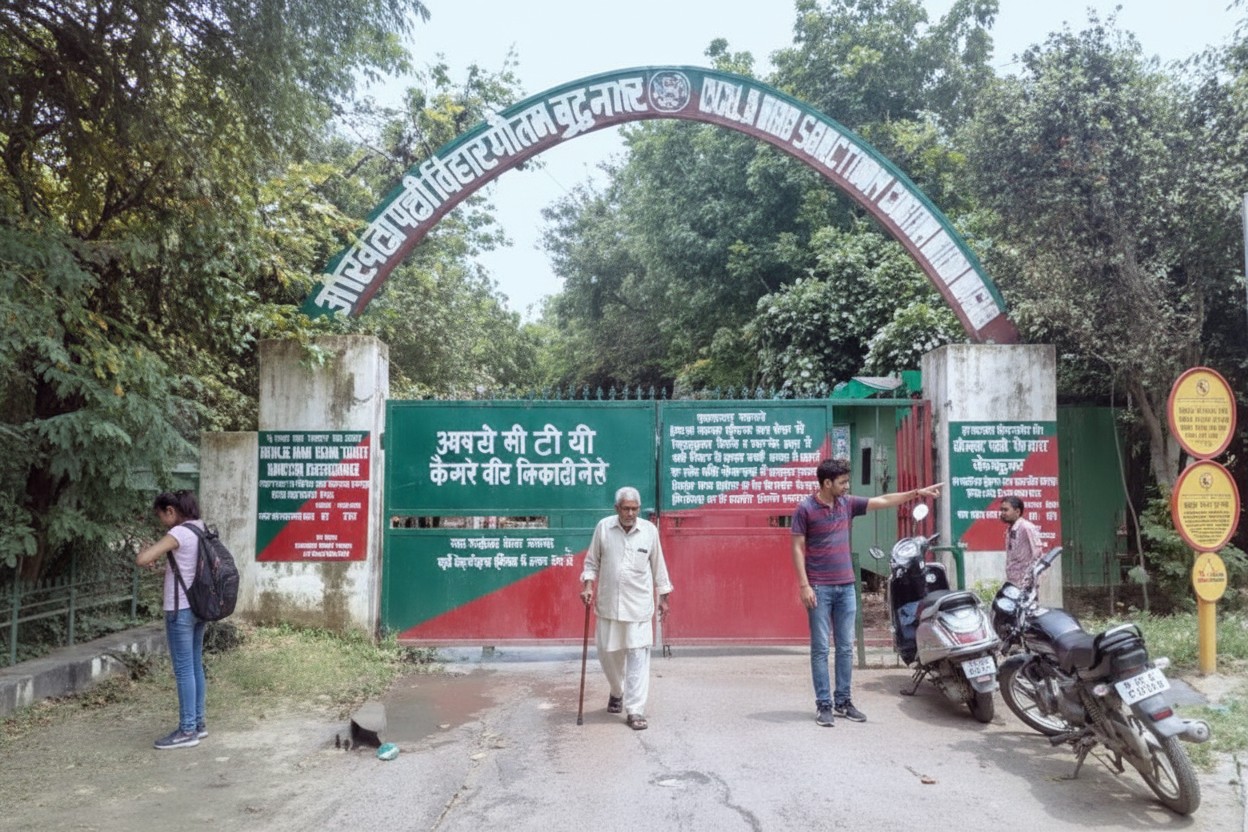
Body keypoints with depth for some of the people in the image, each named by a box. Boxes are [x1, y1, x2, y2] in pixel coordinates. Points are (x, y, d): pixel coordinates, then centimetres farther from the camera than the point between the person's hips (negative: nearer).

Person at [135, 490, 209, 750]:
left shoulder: (179, 533, -16)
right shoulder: (202, 530, 8)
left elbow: (141, 559, -25)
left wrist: (151, 554, -2)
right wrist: (167, 563, 12)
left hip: (180, 609, -8)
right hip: (198, 606, 8)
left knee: (184, 671, -1)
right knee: (195, 666, 16)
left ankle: (187, 731, 6)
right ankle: (198, 723, 24)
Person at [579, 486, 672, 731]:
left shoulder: (649, 530, -5)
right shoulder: (603, 527, -4)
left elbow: (658, 565, 7)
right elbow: (592, 561, 6)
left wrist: (663, 597, 11)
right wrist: (588, 585, -7)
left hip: (639, 605, -1)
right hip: (608, 603, 1)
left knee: (638, 656, -4)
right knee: (608, 653, 13)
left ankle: (635, 711, 2)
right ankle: (617, 692, 41)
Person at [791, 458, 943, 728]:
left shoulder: (847, 503, 7)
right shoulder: (805, 508, -9)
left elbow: (883, 501, 15)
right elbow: (797, 549, -9)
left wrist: (917, 492, 10)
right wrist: (804, 585, -15)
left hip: (846, 587, 6)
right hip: (819, 588, -6)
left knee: (846, 647, 9)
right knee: (820, 649, 0)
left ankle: (843, 701, 18)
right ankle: (824, 705, 6)